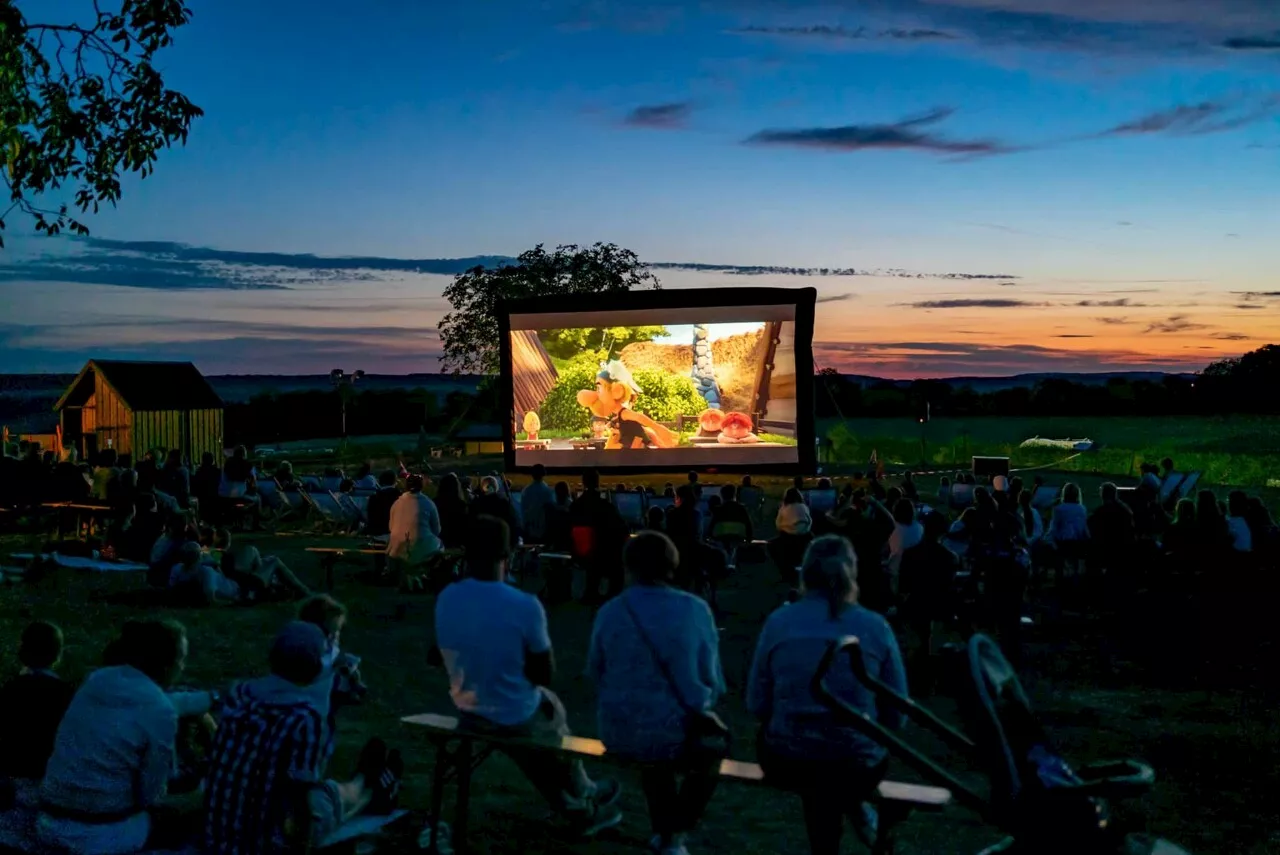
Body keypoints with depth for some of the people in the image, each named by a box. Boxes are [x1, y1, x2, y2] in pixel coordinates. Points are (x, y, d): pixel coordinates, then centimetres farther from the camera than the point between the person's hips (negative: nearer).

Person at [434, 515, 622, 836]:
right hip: (517, 717, -4)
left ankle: (579, 810, 45)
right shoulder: (525, 605, -25)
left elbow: (453, 658, 6)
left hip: (468, 712, 5)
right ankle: (583, 797, 50)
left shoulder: (446, 599, -10)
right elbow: (545, 673, -12)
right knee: (551, 708, 29)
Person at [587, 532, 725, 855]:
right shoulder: (695, 610, -8)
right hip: (678, 732, -2)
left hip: (620, 733, 2)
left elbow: (596, 674, 6)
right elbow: (713, 682, -2)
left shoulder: (610, 612, -6)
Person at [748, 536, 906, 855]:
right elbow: (896, 714, 0)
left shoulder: (778, 621, -5)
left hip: (786, 762, 0)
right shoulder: (875, 626, -6)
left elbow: (757, 705, 0)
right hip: (858, 766, 1)